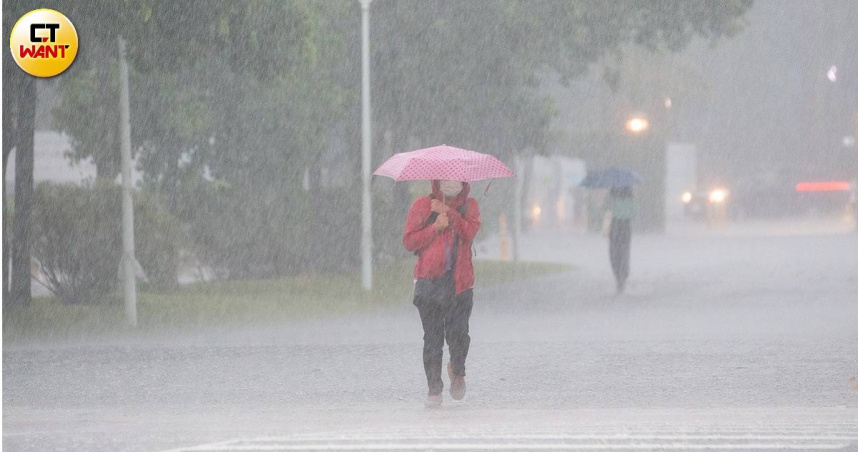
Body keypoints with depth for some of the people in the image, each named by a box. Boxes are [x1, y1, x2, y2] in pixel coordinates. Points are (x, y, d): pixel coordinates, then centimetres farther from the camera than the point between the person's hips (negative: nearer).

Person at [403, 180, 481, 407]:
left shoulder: (469, 206, 12)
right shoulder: (422, 206, 9)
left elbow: (470, 232, -7)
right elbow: (409, 241, 2)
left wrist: (448, 212, -11)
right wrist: (435, 227, -9)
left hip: (460, 281, 0)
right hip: (429, 280, 0)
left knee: (457, 332, -9)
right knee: (432, 337, -4)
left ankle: (457, 371, 22)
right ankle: (434, 389, 1)